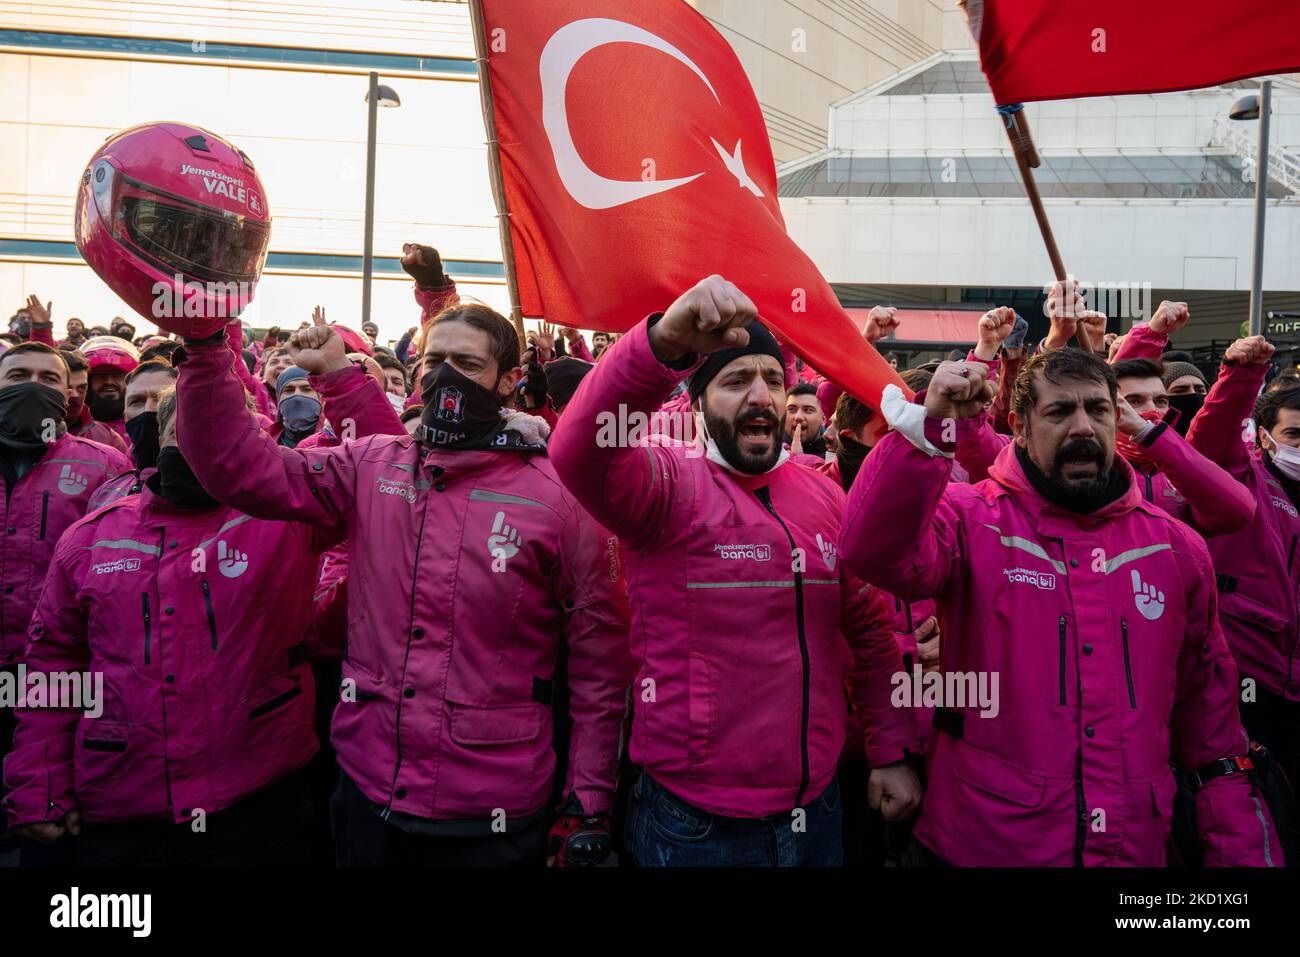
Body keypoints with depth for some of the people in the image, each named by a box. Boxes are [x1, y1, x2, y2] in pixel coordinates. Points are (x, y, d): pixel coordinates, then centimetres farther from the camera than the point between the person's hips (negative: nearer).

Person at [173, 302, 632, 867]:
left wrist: (589, 808, -5)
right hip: (367, 799, 3)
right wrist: (205, 348, -13)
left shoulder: (559, 498, -9)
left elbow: (599, 662, -5)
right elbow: (238, 467, -3)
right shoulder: (371, 469, 2)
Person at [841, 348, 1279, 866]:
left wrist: (1240, 847, 11)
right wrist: (928, 425, -35)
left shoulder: (1176, 546, 4)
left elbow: (1207, 701, 12)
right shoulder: (972, 520, -7)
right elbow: (873, 552, -28)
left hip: (1135, 846, 4)